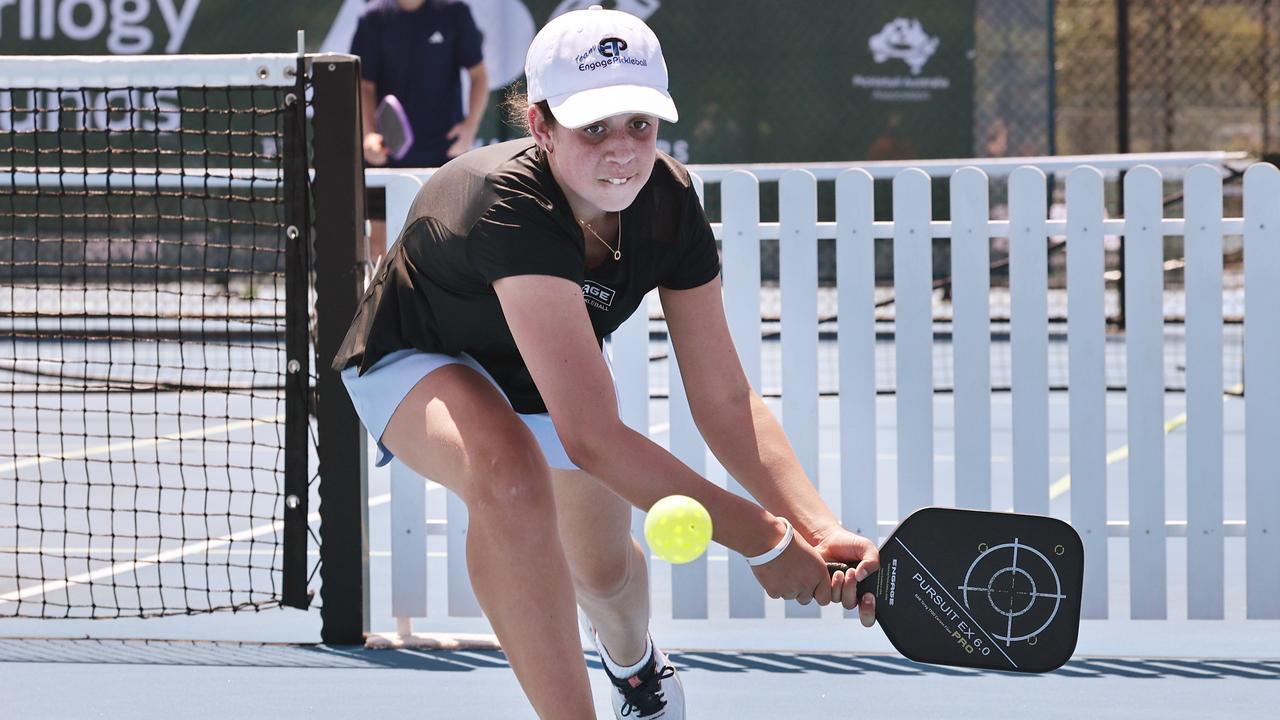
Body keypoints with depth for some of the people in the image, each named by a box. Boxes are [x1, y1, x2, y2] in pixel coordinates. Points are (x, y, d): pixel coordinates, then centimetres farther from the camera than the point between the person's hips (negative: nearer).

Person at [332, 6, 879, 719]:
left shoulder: (669, 205, -25)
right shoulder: (510, 206, -43)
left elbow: (726, 401, -20)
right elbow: (593, 436, -48)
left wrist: (821, 529, -37)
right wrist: (762, 539, -45)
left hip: (552, 368, 6)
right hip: (420, 362, -6)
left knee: (605, 567, 21)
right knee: (509, 471, -38)